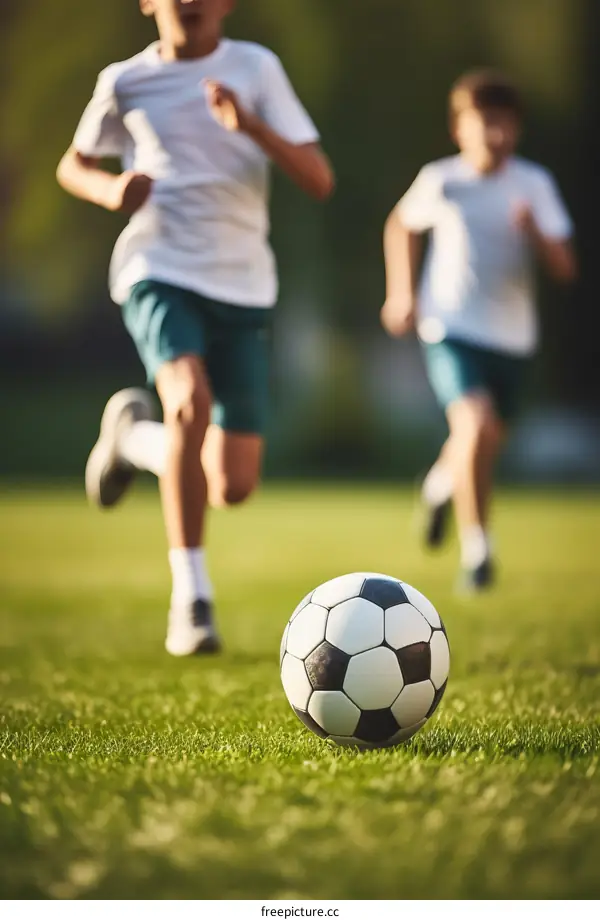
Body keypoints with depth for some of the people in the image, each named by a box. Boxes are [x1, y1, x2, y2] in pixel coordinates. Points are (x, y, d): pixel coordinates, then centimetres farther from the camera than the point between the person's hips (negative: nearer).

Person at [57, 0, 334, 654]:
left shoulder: (255, 68, 2)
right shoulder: (125, 81, 4)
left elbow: (319, 182, -4)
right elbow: (72, 165, 20)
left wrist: (247, 123, -20)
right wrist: (110, 190, -4)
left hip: (242, 285, 2)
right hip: (159, 273, -1)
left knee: (234, 487, -2)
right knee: (190, 402, -33)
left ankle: (133, 433, 30)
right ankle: (191, 599, -20)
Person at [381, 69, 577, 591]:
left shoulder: (535, 185, -3)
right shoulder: (441, 181, -5)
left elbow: (565, 269, -7)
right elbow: (401, 225, 16)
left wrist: (534, 233, -26)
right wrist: (401, 292, 8)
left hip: (514, 336, 3)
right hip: (451, 328, -3)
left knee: (490, 440, 14)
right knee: (476, 426, -25)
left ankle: (443, 481, 51)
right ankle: (476, 549, -12)